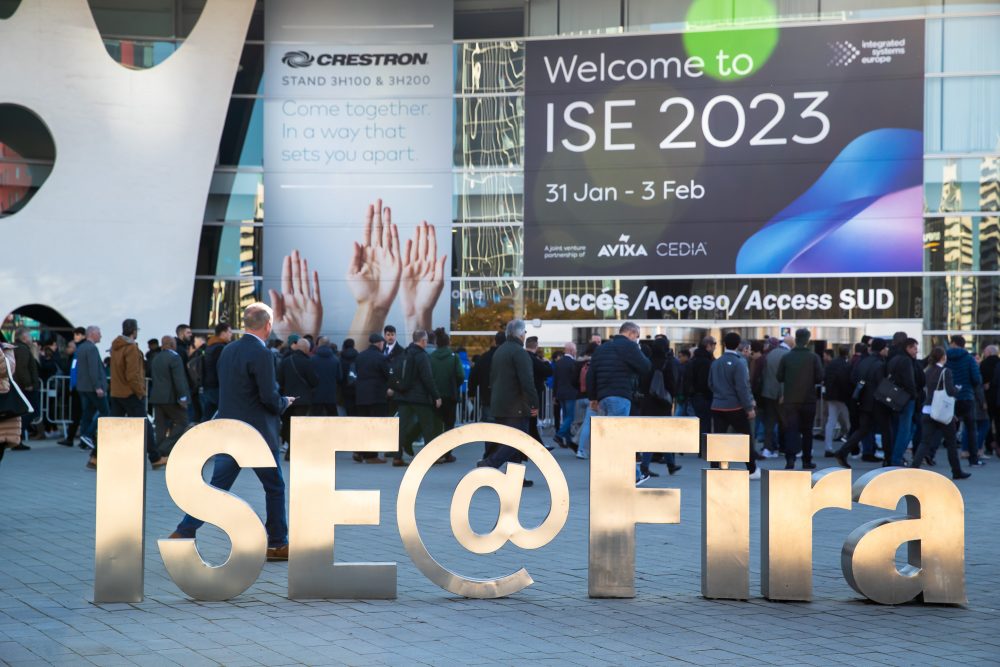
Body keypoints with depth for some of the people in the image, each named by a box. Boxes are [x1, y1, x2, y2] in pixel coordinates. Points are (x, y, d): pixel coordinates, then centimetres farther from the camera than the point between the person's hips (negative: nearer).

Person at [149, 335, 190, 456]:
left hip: (157, 396, 8)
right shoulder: (174, 357, -12)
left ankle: (160, 454, 7)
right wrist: (182, 397, -17)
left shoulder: (156, 358, 15)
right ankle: (166, 449, -11)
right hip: (171, 398, -8)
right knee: (182, 422, 0)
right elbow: (179, 379, -18)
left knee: (161, 426, 9)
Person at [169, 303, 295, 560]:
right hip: (257, 434, -7)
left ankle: (183, 532, 0)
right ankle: (277, 544, 16)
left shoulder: (228, 351, 8)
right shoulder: (261, 354, -16)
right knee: (275, 488, 9)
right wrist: (285, 402, 3)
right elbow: (270, 398, -19)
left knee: (217, 486, 8)